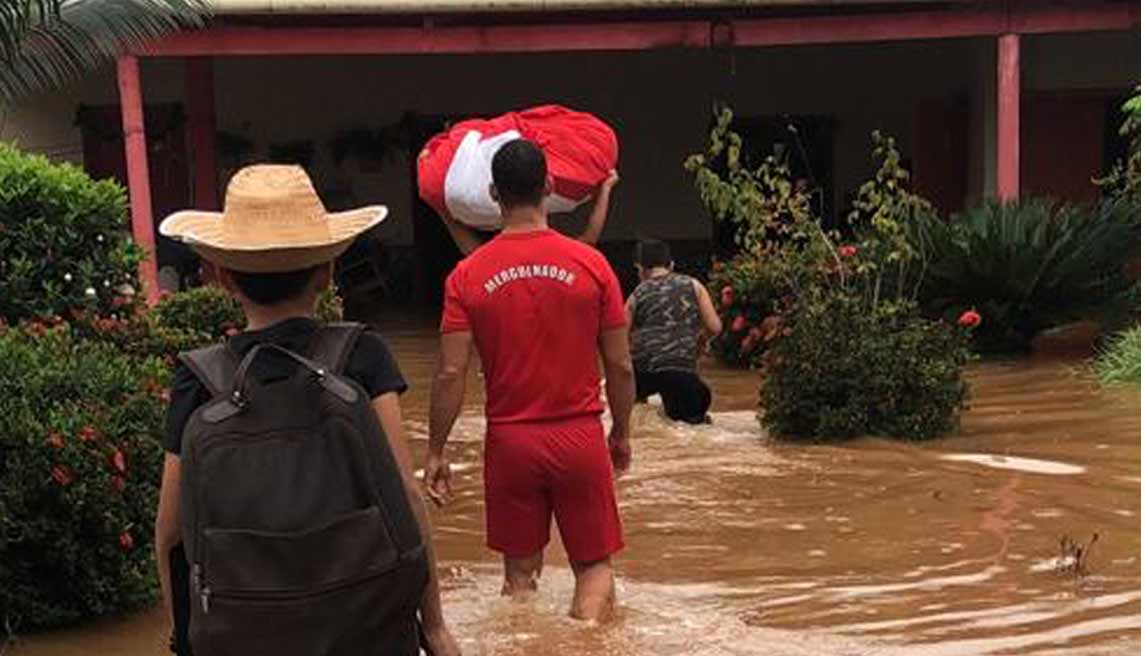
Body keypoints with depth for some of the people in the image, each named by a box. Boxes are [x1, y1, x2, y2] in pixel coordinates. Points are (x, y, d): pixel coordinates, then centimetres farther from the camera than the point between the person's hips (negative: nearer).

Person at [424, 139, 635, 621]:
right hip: (580, 437, -1)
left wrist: (436, 452, 3)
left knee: (520, 572, 15)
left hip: (510, 441, 1)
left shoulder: (468, 276, -5)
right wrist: (621, 434, 13)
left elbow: (451, 373, -7)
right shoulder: (591, 264, -5)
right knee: (594, 566, 11)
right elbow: (620, 366, -1)